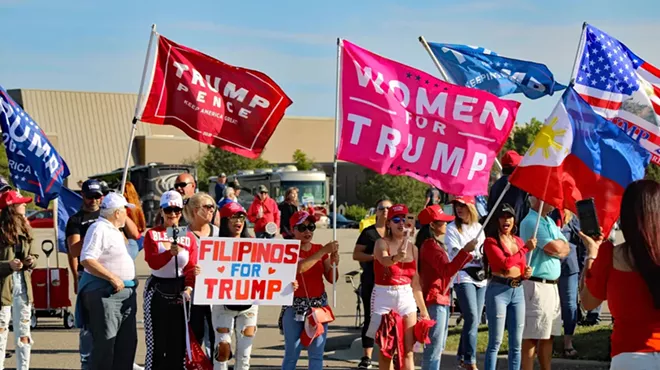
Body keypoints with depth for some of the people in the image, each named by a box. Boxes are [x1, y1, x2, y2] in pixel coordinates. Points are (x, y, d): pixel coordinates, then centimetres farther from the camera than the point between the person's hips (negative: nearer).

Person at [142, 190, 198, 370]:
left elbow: (192, 267, -3)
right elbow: (152, 262, -16)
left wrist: (189, 287, -19)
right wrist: (170, 253, -33)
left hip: (180, 290, 2)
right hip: (158, 290, -2)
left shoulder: (188, 236, 5)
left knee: (179, 340, 4)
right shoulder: (152, 235, -1)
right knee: (157, 340, -2)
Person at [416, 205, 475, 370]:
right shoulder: (430, 246, -15)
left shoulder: (435, 244, 18)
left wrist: (468, 255, 19)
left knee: (438, 347, 16)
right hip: (434, 300, -11)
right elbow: (447, 270, -26)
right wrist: (465, 251, -29)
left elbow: (448, 269, 24)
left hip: (442, 300, 11)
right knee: (434, 346, -11)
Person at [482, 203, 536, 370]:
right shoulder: (491, 241, -5)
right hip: (498, 290, -6)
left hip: (518, 290, 6)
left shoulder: (518, 241, 14)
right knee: (496, 341, -6)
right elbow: (505, 263, -18)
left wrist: (527, 272, -1)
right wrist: (526, 248, -12)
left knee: (516, 342, 7)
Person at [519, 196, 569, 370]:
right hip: (537, 285, -9)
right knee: (532, 336, -7)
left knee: (548, 335, 11)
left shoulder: (550, 222, 17)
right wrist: (560, 244, 3)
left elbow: (566, 248, 11)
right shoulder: (531, 222, -12)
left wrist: (557, 246, -9)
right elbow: (555, 248, -19)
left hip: (552, 283, 9)